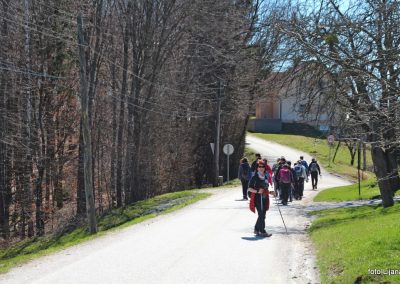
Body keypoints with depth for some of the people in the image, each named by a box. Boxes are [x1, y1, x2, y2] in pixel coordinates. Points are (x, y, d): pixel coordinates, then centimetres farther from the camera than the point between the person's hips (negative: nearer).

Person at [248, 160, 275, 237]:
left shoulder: (266, 177, 15)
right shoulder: (254, 177, -6)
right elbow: (250, 188, -8)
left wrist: (269, 192, 8)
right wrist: (257, 191, -22)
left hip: (264, 198, 7)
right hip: (257, 198, -7)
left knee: (262, 215, 10)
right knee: (261, 215, -10)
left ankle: (256, 229, 25)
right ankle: (262, 231, -7)